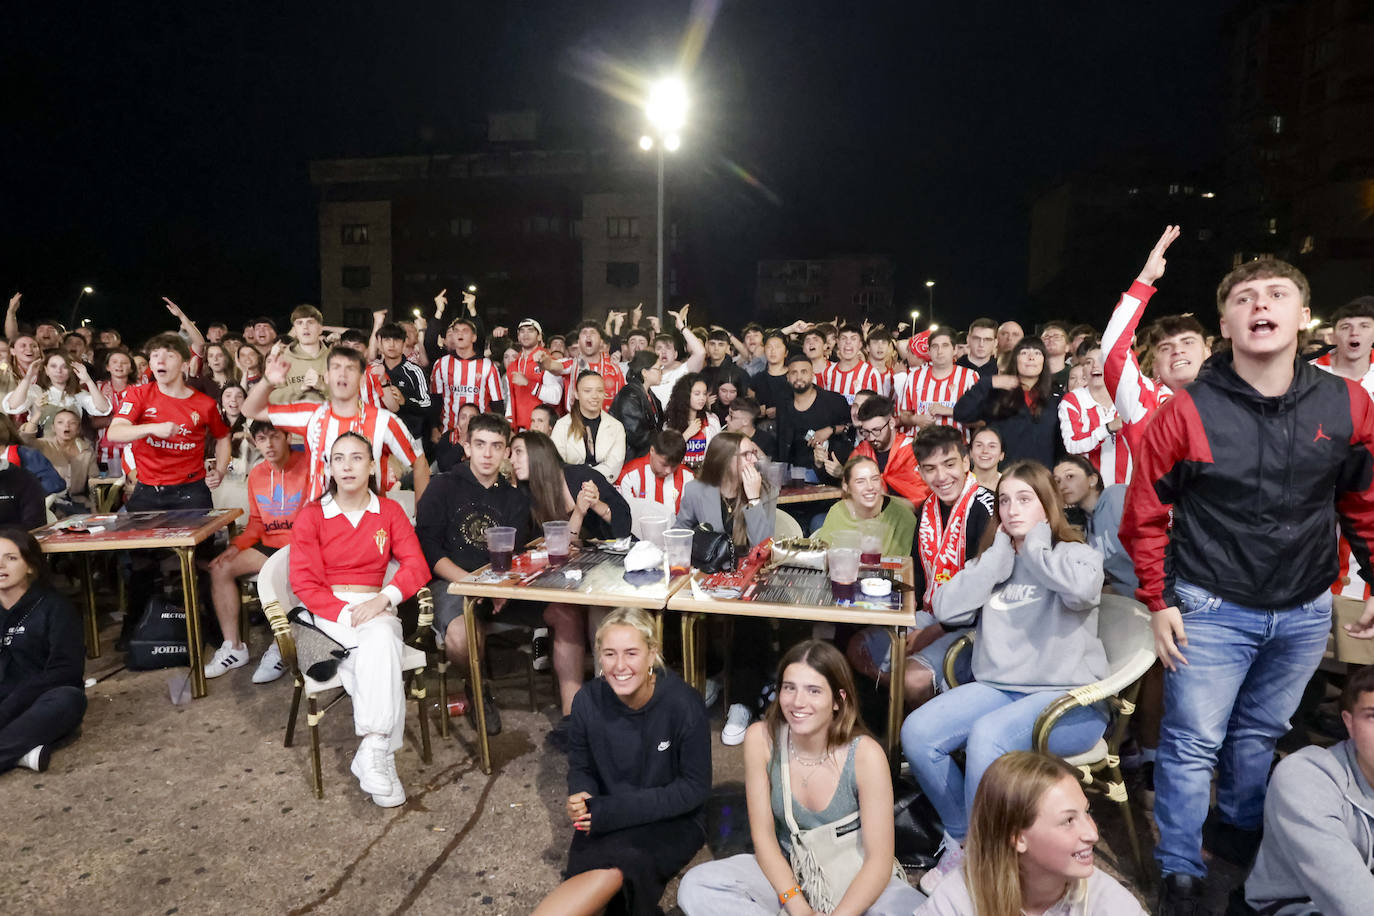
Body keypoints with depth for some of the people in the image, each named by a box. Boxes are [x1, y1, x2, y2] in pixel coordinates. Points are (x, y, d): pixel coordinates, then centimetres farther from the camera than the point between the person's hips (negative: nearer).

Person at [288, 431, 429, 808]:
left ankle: (371, 752, -34)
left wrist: (383, 599, -18)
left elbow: (416, 566, 1)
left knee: (380, 640, -34)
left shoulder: (389, 511, 10)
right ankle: (381, 754, -33)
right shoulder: (311, 516, 6)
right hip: (328, 610, -2)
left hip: (375, 605, 2)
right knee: (381, 641, -33)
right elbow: (303, 582, -1)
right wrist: (345, 614, -17)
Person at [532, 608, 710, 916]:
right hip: (606, 821, 3)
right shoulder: (588, 700, -9)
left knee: (611, 869, -31)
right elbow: (581, 768, 7)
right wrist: (583, 800, -18)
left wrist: (613, 810, -20)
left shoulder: (683, 704, -19)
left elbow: (694, 788, -13)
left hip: (672, 822, -3)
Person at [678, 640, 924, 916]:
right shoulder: (761, 738, -14)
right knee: (694, 888, -23)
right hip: (783, 872, 2)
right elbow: (763, 836, -10)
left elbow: (879, 860, -17)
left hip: (850, 878, -2)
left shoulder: (865, 755, -21)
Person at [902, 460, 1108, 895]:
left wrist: (1035, 548, -7)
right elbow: (947, 609, -2)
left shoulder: (1076, 554, 3)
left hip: (1069, 700, -5)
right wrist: (1000, 556, -2)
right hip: (996, 689, 5)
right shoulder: (991, 559, 15)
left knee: (987, 735, -34)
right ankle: (961, 841, 1)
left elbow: (1082, 588, -24)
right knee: (916, 732, -20)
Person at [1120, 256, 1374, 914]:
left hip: (1305, 613, 4)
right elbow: (1144, 515, -7)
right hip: (1213, 610, -3)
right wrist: (1157, 603, -7)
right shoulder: (1188, 411, -13)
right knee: (1193, 743, 3)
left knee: (1259, 735, 20)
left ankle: (1242, 833, 43)